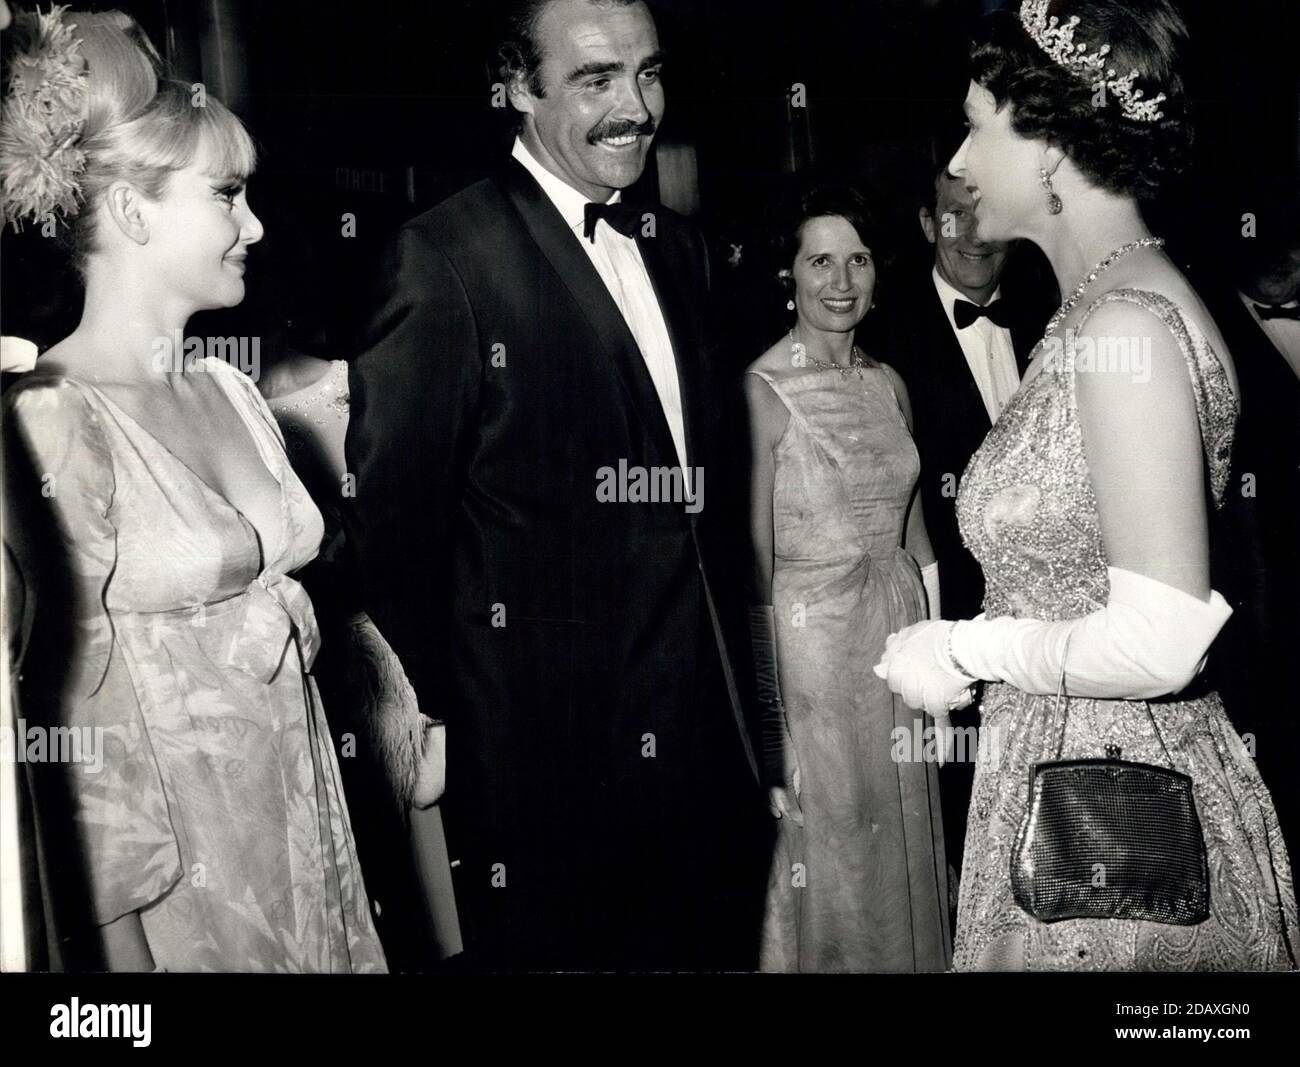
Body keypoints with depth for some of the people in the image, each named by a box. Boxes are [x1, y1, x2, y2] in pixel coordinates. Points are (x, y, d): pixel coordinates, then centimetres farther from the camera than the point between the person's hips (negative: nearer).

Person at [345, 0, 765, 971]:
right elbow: (392, 514, -12)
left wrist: (729, 678, 11)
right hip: (542, 744, -6)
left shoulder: (678, 247, 9)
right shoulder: (448, 256, -14)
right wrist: (431, 708, -6)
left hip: (699, 730, 7)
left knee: (717, 941, 18)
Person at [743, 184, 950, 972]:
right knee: (819, 859, 8)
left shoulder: (889, 384, 5)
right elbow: (753, 564, -14)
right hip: (808, 641, -6)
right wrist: (765, 726, -14)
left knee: (899, 851, 18)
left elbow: (913, 528, 12)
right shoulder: (762, 392, -13)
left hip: (898, 637, 6)